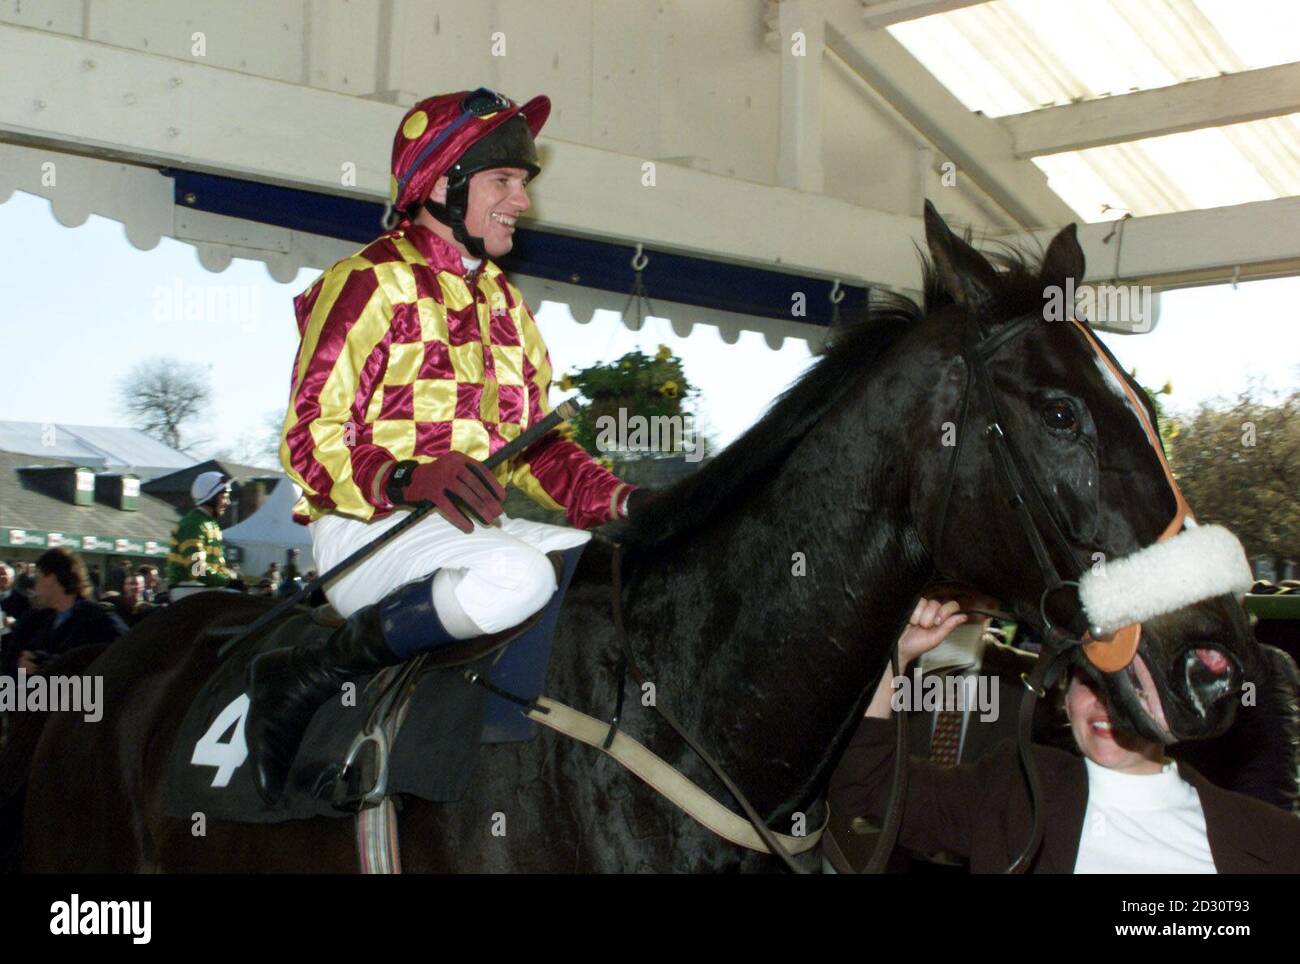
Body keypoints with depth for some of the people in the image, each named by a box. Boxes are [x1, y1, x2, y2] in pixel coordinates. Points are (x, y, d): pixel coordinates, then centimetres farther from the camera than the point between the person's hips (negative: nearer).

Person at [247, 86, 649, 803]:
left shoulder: (504, 303, 23)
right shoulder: (368, 283, -4)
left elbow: (535, 443, 22)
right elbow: (311, 444, -11)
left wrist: (618, 500, 3)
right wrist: (408, 479, -30)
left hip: (480, 524, 8)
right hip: (368, 529, -8)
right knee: (515, 576, -36)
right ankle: (307, 679, -22)